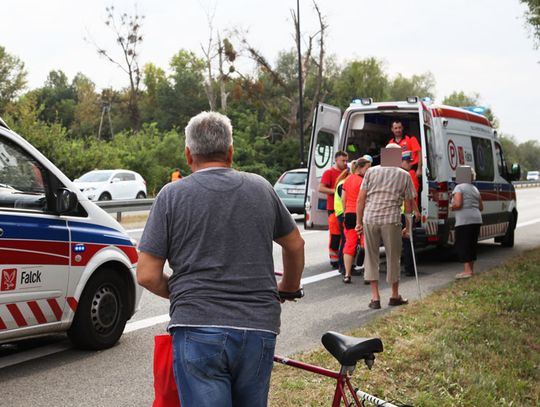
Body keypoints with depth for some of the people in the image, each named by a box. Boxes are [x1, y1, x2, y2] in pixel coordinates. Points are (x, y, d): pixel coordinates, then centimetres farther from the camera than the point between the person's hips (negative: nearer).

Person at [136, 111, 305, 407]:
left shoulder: (172, 195, 0)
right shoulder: (261, 188, 10)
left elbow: (147, 275, -2)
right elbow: (295, 244, 24)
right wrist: (288, 288, 42)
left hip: (198, 330, -3)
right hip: (260, 329, 3)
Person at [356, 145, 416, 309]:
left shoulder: (371, 171, 11)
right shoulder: (404, 175, 9)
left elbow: (360, 199, 7)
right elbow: (408, 205, 9)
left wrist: (358, 221, 12)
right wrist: (408, 225, 19)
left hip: (369, 218, 1)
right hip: (391, 220, -1)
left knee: (371, 257, 9)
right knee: (393, 257, 11)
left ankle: (375, 297, 5)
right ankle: (395, 296, 24)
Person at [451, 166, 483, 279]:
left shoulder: (459, 187, -8)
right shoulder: (475, 189, 17)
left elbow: (458, 204, -20)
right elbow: (481, 207, 18)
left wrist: (451, 207, 0)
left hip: (464, 221, -8)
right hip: (477, 220, 8)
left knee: (462, 245, -5)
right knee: (472, 245, 15)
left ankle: (467, 270, -12)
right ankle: (471, 269, 20)